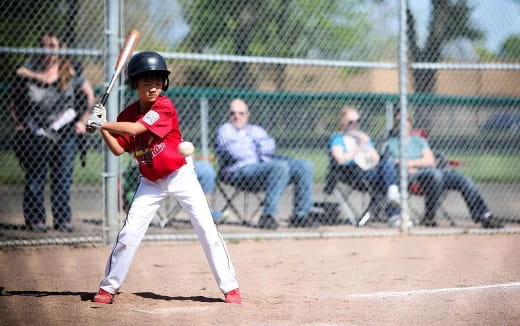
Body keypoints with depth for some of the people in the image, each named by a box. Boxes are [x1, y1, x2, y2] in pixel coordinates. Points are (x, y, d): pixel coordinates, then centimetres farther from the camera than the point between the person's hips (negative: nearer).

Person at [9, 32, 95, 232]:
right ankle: (35, 219, 8)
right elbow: (14, 100, 10)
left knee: (62, 177, 1)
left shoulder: (71, 73, 1)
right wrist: (18, 124, 1)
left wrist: (83, 120, 5)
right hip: (35, 134, 0)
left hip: (64, 133, 1)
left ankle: (63, 219, 9)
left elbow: (90, 95, 12)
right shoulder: (28, 71, -1)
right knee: (35, 178, 1)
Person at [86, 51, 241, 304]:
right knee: (129, 234, -4)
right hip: (150, 183, 4)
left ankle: (229, 286, 3)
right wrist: (102, 127, -13)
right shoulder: (127, 114, -1)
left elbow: (135, 128, -29)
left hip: (181, 176, -4)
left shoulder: (164, 107, -19)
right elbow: (118, 149, -2)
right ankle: (108, 287, 7)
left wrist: (101, 124, -22)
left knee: (208, 231, -5)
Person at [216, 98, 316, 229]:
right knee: (280, 166, -33)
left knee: (304, 166, -9)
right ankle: (268, 216, -36)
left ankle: (300, 214, -13)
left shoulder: (256, 130, 27)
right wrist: (255, 151, 4)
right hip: (239, 170, -7)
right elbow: (235, 152, -9)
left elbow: (270, 145, 5)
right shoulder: (225, 130, 9)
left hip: (266, 167, 7)